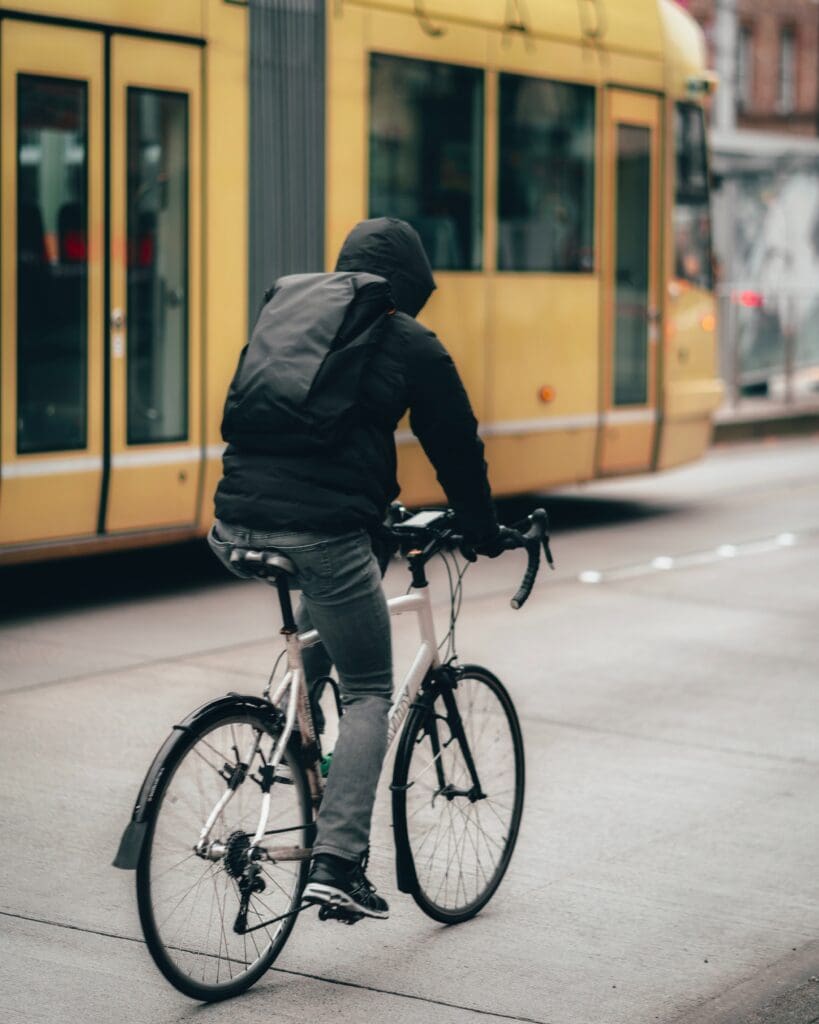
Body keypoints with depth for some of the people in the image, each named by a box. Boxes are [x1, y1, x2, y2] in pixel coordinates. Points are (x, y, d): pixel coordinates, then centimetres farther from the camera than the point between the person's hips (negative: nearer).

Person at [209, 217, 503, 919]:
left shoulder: (283, 309, 22)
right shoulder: (410, 345, 7)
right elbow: (457, 448, 14)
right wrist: (485, 534, 29)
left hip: (237, 526, 6)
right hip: (322, 534, -5)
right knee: (369, 694, 7)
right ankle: (337, 863, -4)